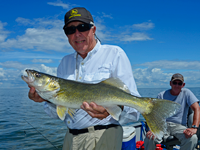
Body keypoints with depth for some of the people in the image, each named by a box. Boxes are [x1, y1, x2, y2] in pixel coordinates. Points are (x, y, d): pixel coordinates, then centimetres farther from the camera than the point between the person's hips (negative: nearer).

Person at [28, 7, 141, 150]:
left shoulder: (114, 54, -6)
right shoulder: (65, 62, 10)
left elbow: (134, 106, -12)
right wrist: (48, 98, -9)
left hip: (102, 138, -5)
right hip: (70, 138, 6)